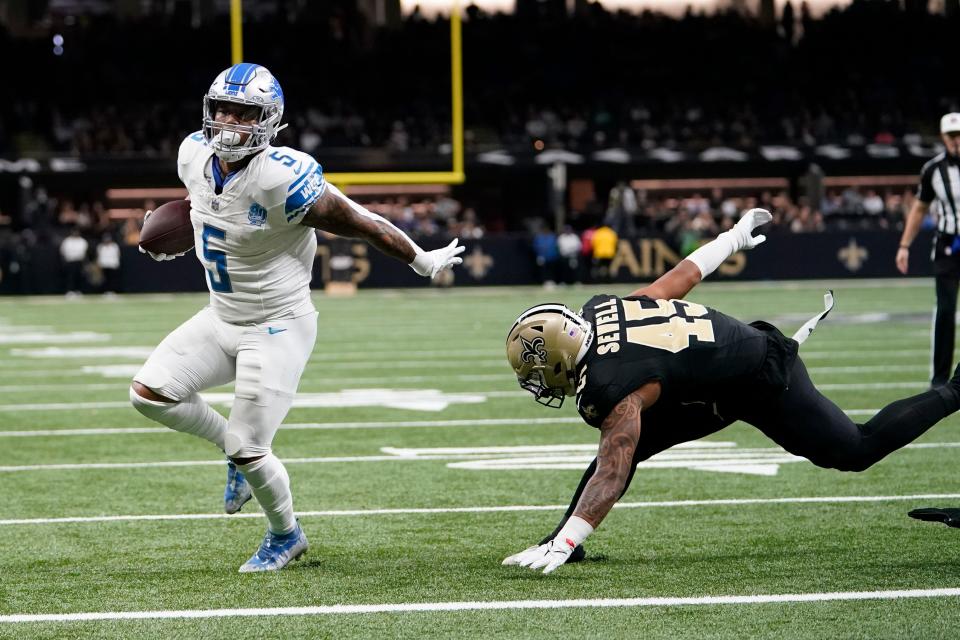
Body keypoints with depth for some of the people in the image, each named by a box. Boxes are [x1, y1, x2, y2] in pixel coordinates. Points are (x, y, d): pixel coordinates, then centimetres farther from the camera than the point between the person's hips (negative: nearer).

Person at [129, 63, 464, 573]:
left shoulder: (283, 178, -29)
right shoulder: (195, 155, -6)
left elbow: (362, 224, -17)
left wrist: (423, 262, -7)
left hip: (276, 327, -7)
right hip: (221, 317, 7)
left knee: (248, 452, -5)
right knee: (149, 392, -6)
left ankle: (286, 536, 24)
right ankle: (236, 452, 18)